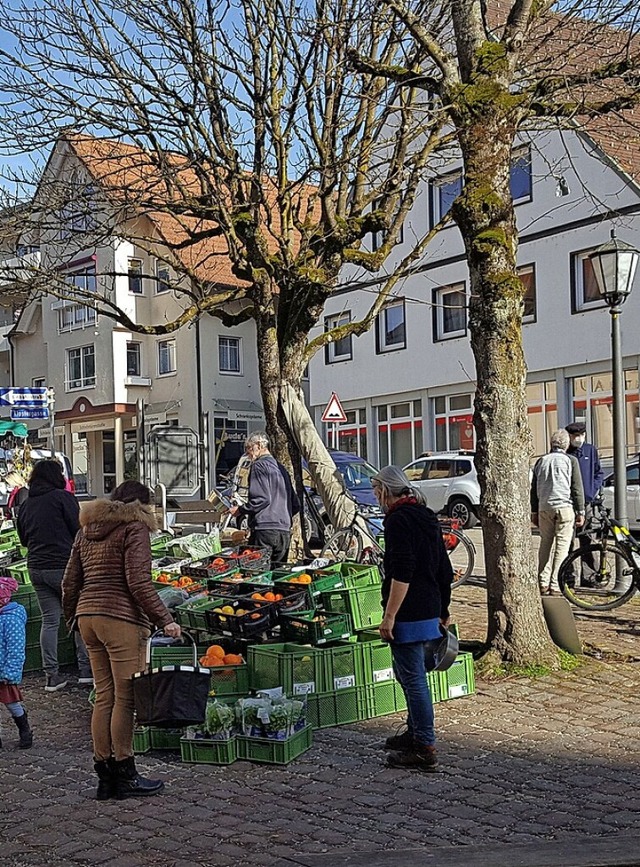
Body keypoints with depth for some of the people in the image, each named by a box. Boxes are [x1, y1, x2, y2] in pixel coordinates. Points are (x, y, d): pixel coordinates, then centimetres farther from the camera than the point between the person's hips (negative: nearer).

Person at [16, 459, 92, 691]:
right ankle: (86, 670, 5)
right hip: (64, 566, -5)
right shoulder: (63, 497, -8)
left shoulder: (25, 505, 9)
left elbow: (23, 539, 19)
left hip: (36, 568, 5)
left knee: (49, 621, 9)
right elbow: (79, 530, -10)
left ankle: (52, 675, 9)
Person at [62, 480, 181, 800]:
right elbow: (138, 582, -15)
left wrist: (74, 618, 26)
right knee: (126, 697, 0)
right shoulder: (134, 528, -5)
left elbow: (70, 582, 17)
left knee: (104, 696, 12)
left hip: (87, 617, 8)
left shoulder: (87, 531, 18)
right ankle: (124, 775, 6)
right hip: (121, 619, -8)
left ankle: (104, 776, 17)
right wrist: (164, 619, -12)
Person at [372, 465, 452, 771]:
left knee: (413, 679, -3)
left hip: (409, 616, -10)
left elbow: (402, 572, -23)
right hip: (430, 612, 10)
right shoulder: (427, 517, 16)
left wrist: (389, 615, -20)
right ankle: (416, 733, 33)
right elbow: (445, 570, 20)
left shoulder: (398, 519, -14)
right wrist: (443, 610, 27)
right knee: (408, 674, 22)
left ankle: (425, 749, 2)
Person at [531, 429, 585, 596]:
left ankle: (543, 583, 8)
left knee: (545, 544, 10)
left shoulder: (541, 461, 11)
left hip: (544, 508, 4)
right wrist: (580, 512, 1)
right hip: (565, 507, -4)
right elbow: (577, 488, -3)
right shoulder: (570, 460, 0)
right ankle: (555, 586, -5)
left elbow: (534, 488, 14)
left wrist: (534, 511, 19)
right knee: (562, 545, -2)